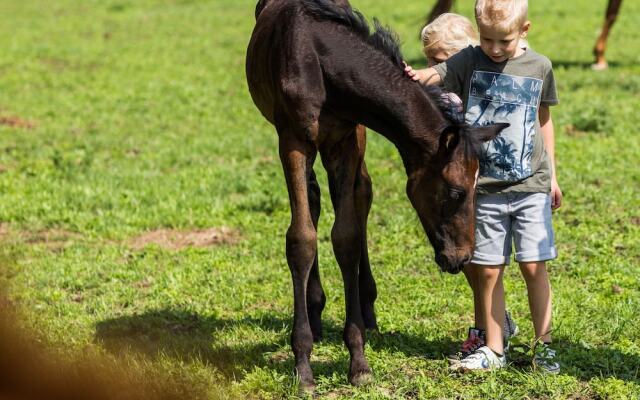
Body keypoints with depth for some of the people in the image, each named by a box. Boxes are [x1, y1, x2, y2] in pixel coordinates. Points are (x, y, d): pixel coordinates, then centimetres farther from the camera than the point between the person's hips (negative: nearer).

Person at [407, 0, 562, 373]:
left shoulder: (539, 67, 2)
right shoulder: (469, 61, -3)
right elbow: (435, 74, -20)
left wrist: (552, 176, 16)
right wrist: (415, 76, -45)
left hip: (531, 187, 0)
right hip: (485, 188, 0)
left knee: (534, 266, -2)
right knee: (488, 271, 5)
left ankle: (544, 346, 10)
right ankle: (494, 348, 16)